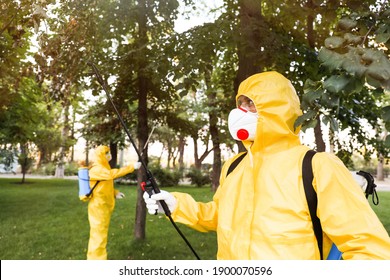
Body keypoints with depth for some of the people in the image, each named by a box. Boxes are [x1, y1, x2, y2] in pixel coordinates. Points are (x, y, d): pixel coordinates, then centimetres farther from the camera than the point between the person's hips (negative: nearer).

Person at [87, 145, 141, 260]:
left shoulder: (104, 168, 16)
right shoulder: (96, 169, -16)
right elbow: (113, 174, -32)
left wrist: (115, 193, 5)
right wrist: (131, 167, -32)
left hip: (104, 205, 10)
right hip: (98, 206, -10)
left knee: (101, 233, 15)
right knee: (98, 233, -5)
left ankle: (95, 258, 26)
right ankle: (97, 258, 2)